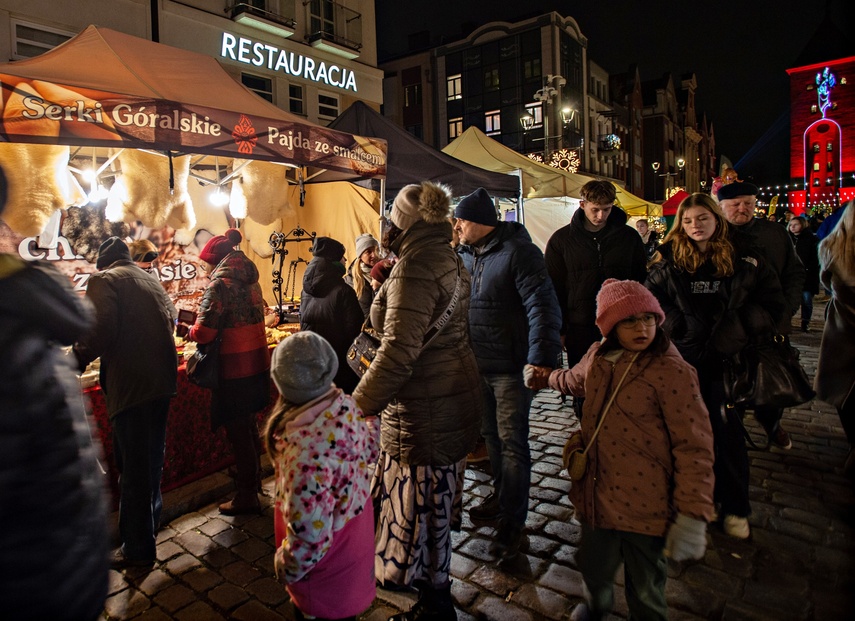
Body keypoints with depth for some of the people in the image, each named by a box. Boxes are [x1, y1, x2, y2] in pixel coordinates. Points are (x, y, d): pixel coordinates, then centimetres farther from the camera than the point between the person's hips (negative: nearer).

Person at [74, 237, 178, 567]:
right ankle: (151, 518, 42)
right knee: (152, 456, 24)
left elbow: (100, 330, -18)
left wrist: (76, 361, -5)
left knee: (133, 465, 2)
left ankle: (137, 547, 14)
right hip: (163, 379, 8)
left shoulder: (103, 280, -5)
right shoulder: (150, 279, 17)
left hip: (130, 384, -8)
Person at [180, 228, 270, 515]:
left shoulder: (220, 283, -16)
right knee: (248, 425, 23)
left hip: (235, 370, -8)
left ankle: (246, 497, 17)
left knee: (238, 431, 4)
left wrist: (187, 330, 1)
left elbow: (203, 333, -21)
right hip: (256, 363, 8)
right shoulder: (249, 279, 10)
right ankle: (252, 478, 40)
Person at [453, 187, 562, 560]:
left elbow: (543, 306, -23)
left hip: (510, 367, -7)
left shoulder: (518, 251, -16)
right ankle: (501, 497, 39)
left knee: (512, 442, 1)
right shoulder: (465, 254, 7)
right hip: (477, 364, 7)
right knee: (492, 435, 19)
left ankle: (512, 521, 15)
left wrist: (541, 358, -32)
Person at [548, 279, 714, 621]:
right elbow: (573, 380, 25)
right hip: (597, 496, 5)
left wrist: (692, 515, -20)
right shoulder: (597, 357, 0)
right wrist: (546, 376, 41)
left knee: (645, 592, 16)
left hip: (645, 507, -5)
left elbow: (694, 447, -18)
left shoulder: (673, 372, -18)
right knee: (593, 568, 25)